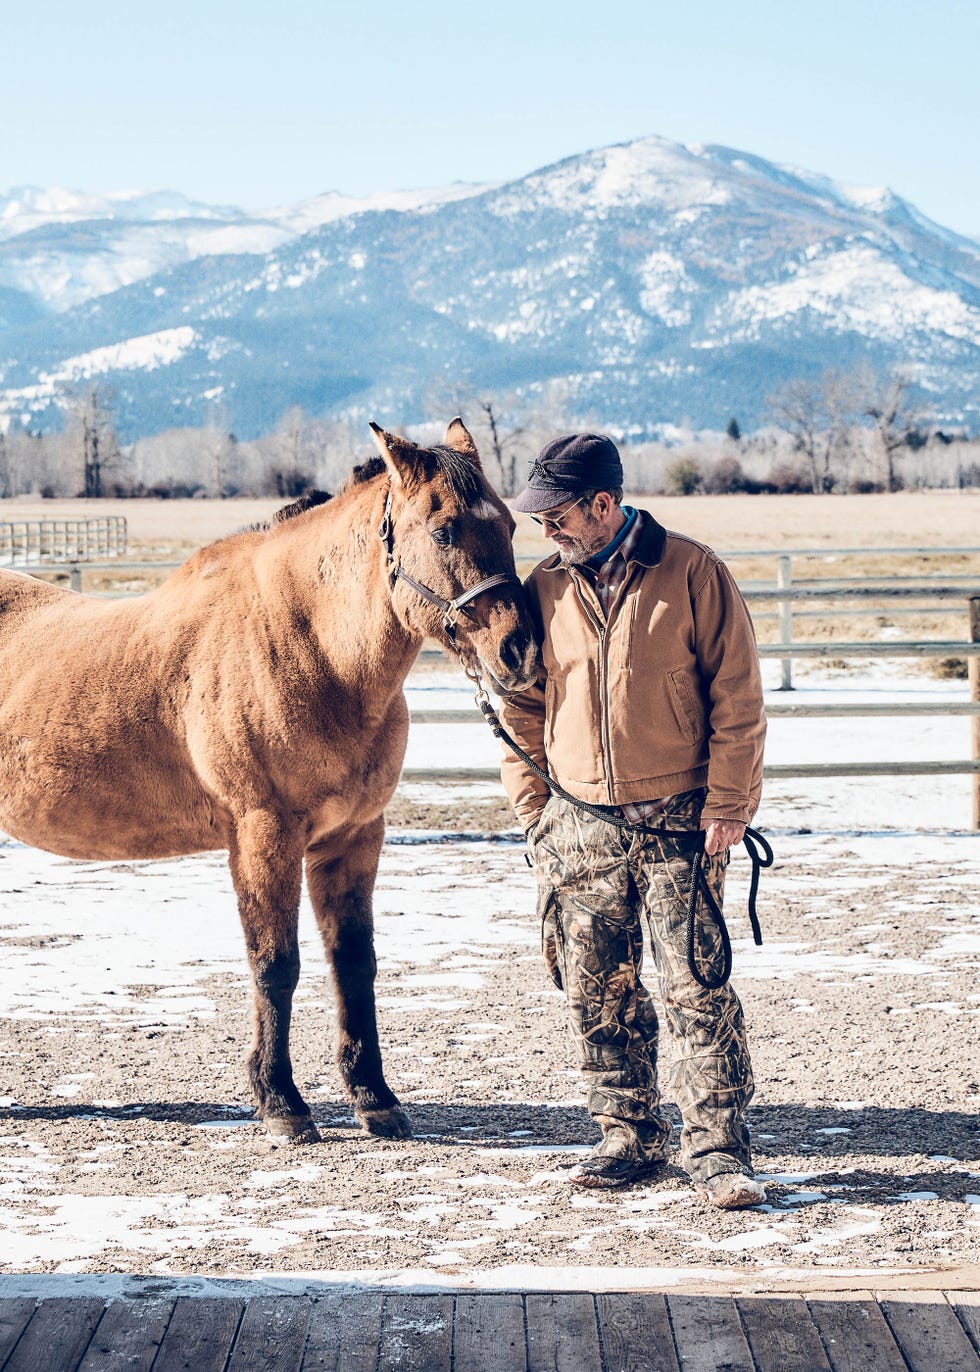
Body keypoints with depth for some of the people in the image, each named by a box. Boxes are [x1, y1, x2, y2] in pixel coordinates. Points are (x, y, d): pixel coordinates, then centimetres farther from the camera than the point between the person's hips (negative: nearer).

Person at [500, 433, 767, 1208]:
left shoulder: (693, 574, -5)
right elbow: (523, 707, 14)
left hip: (679, 821, -4)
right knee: (598, 994, 8)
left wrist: (726, 807, -9)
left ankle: (718, 1150, -2)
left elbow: (737, 700, -4)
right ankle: (630, 1137, 21)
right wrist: (532, 807, 7)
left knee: (696, 986, -8)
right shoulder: (545, 589, 6)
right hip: (578, 825, 4)